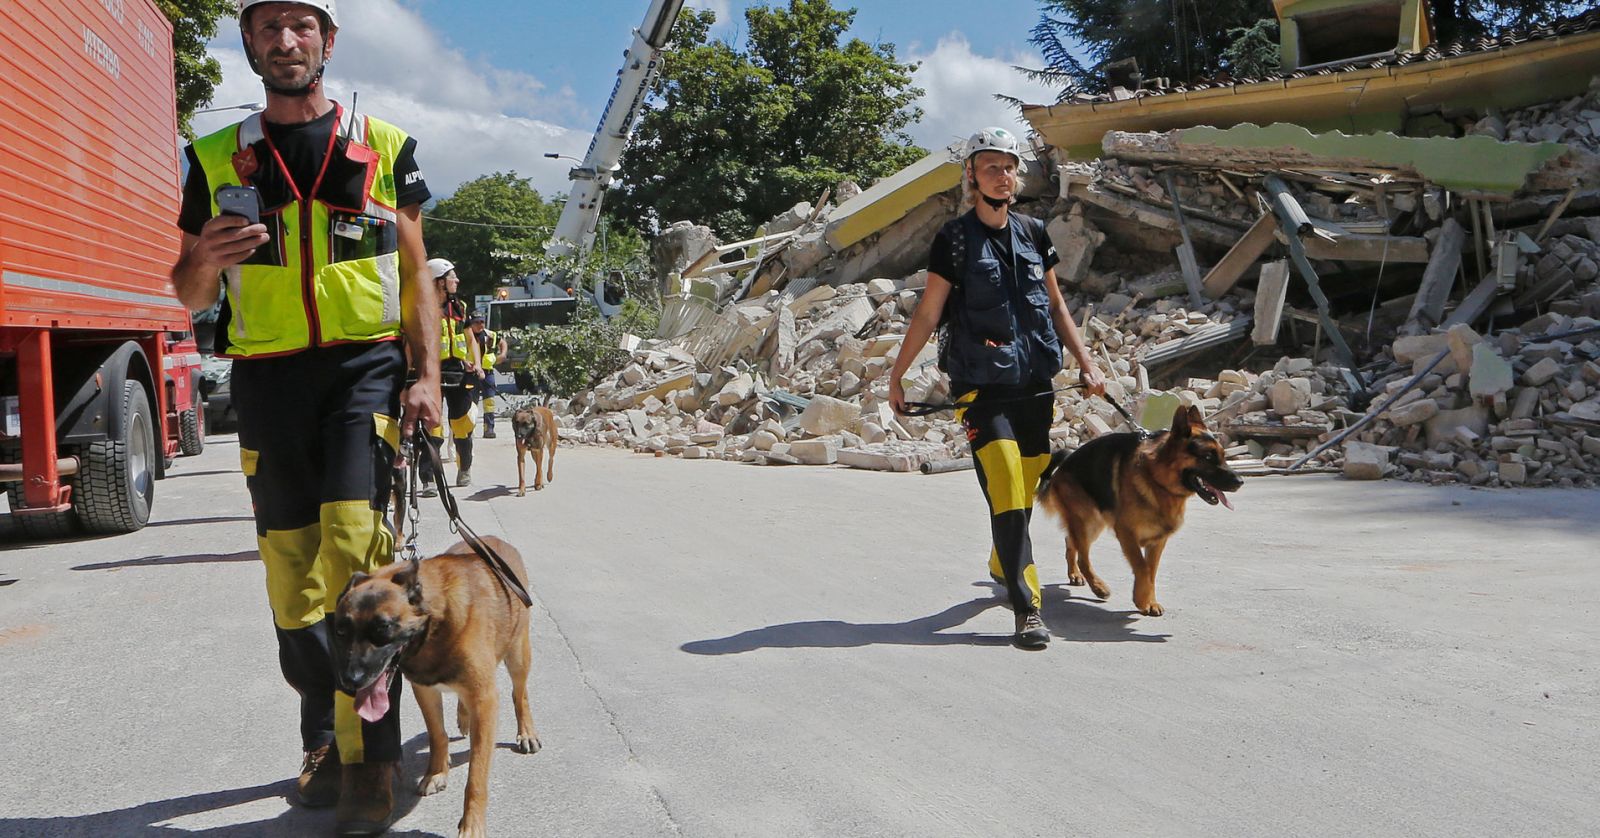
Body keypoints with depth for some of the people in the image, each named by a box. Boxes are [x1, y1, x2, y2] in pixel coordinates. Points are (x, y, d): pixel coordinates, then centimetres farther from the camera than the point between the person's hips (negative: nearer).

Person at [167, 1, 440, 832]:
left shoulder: (384, 146, 8)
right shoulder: (216, 158, 11)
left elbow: (415, 272, 9)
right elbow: (189, 294, 14)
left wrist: (426, 376, -2)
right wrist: (206, 259, -10)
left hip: (364, 366, -2)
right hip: (268, 377, 3)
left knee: (355, 546, -17)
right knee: (291, 570, 5)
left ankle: (370, 761, -11)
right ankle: (324, 742, 21)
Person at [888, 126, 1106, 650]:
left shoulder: (1033, 233, 10)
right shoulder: (955, 239, -3)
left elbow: (1055, 303, 19)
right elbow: (928, 313, -1)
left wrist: (1085, 361, 15)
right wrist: (896, 374, -1)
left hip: (1036, 384, 5)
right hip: (982, 387, -5)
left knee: (1025, 489, 13)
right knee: (1006, 490, -15)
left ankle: (1003, 566, 40)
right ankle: (1026, 609, -13)